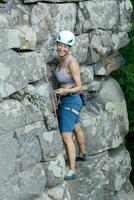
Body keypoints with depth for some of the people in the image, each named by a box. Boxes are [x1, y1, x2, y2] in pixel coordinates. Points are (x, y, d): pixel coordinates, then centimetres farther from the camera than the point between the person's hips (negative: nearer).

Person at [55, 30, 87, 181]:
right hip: (64, 100, 9)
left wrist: (65, 91, -37)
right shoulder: (61, 59, 0)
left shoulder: (72, 63, -24)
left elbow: (79, 87, -22)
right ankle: (82, 155, 49)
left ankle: (72, 171, -8)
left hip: (71, 101, -9)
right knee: (76, 129, 27)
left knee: (66, 136, -12)